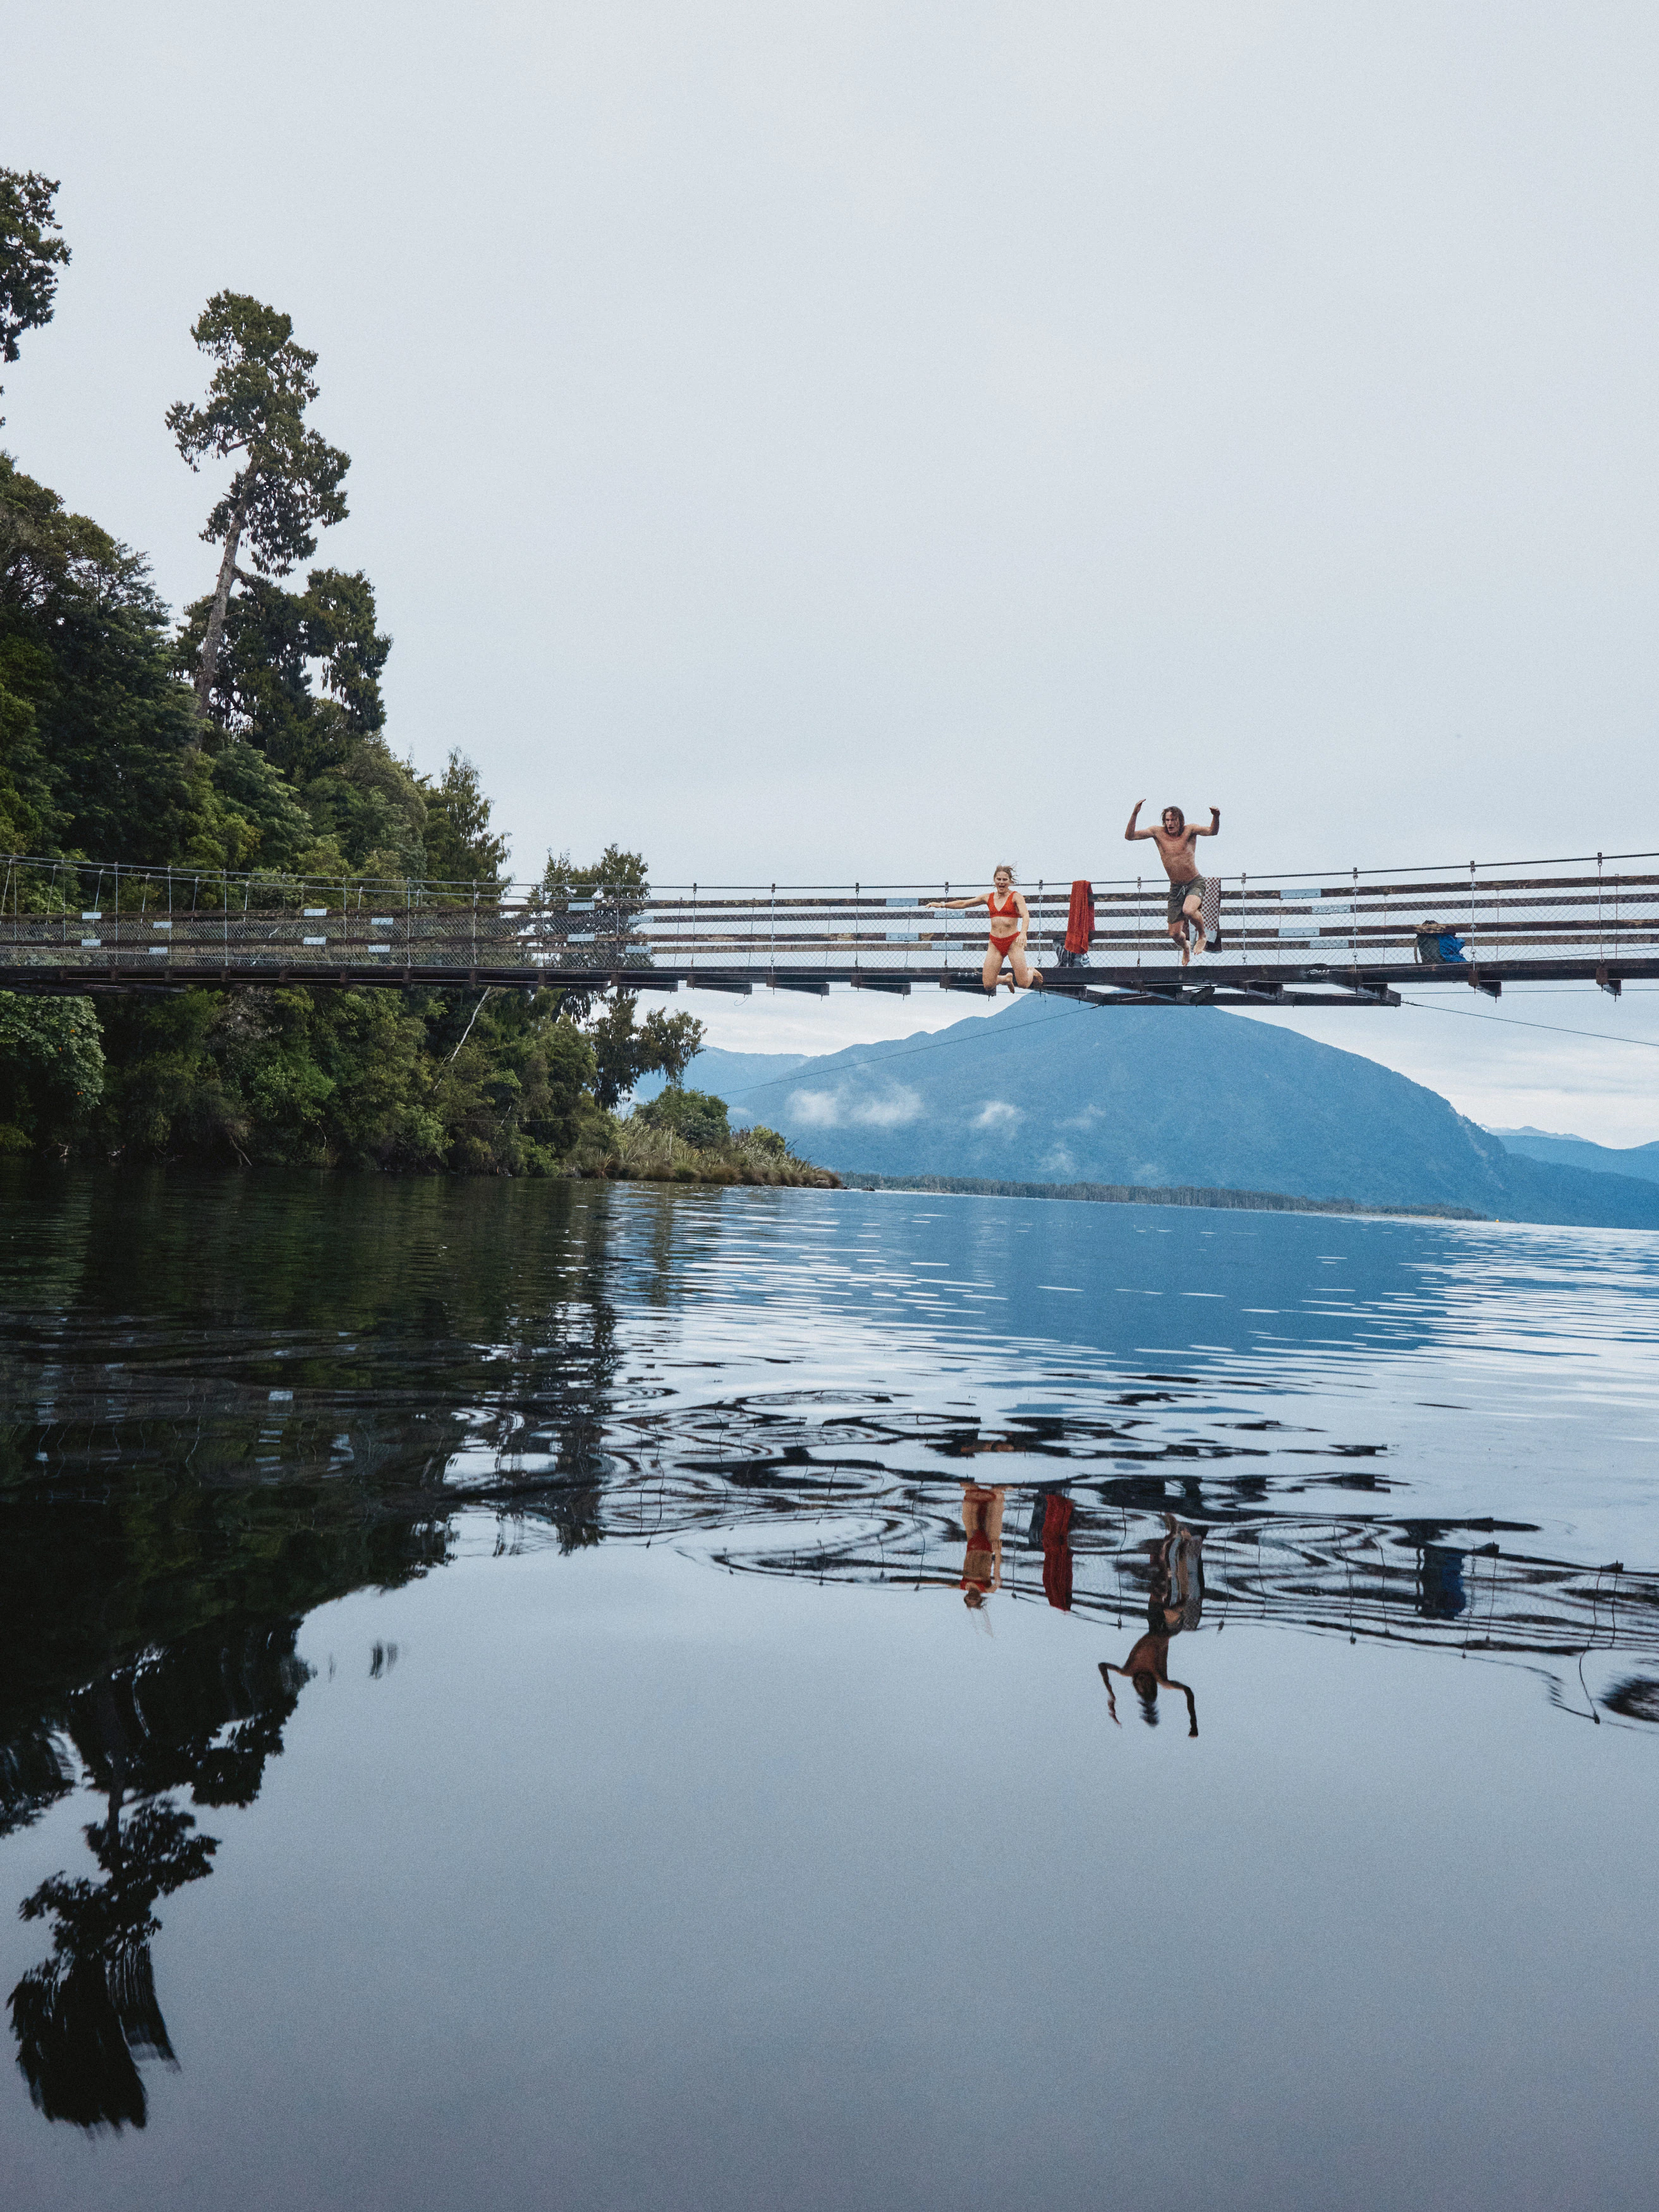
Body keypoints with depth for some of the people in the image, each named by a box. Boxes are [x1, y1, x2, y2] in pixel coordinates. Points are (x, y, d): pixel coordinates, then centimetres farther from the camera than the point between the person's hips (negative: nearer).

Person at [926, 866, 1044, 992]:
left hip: (1013, 942, -4)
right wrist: (942, 904, 9)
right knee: (988, 985, -3)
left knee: (1024, 984, -8)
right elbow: (964, 903, 16)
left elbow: (1026, 916, -18)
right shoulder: (988, 897, 10)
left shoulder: (1016, 897, -3)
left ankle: (1031, 972, 30)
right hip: (995, 943, 4)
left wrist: (1023, 933, -36)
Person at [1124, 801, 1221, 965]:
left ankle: (1202, 935, -2)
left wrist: (1216, 817, -45)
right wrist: (1134, 814, -25)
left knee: (1189, 910, -35)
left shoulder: (1189, 830, -9)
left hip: (1195, 883, -3)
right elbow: (1129, 836, -12)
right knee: (1175, 933, 4)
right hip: (1176, 888, 3)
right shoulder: (1158, 832, -4)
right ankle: (1186, 946, 43)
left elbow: (1212, 832, -25)